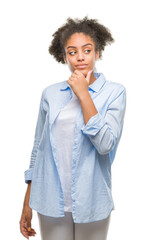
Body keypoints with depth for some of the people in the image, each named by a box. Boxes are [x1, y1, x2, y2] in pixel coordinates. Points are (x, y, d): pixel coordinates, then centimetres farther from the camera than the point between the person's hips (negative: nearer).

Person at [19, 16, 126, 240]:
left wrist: (83, 95, -17)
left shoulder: (114, 92, -5)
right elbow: (38, 147, 7)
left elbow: (105, 145, -17)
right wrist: (27, 204, 8)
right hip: (51, 201, 2)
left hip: (91, 202, -1)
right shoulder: (50, 94, 2)